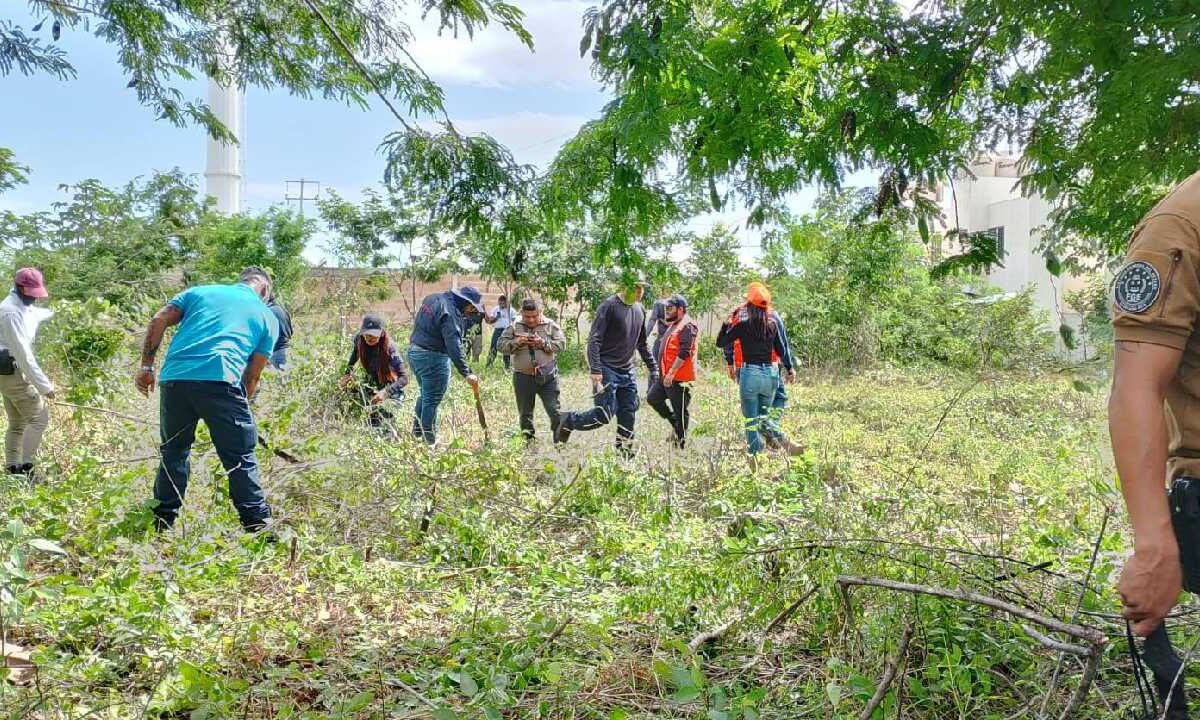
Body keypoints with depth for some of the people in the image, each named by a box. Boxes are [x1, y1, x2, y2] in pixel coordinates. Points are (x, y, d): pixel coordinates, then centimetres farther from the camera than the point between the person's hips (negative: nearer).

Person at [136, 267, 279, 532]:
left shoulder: (200, 291, 27)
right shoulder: (267, 316, 20)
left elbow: (158, 321, 13)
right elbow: (253, 375, 18)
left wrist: (146, 365, 15)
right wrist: (239, 407, 28)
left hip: (173, 378, 4)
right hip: (220, 380, -3)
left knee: (173, 453, 21)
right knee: (241, 459, 5)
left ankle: (161, 526, 28)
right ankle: (259, 527, 4)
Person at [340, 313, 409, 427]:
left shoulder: (390, 349, -28)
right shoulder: (359, 339, -15)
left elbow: (404, 378, -34)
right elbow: (355, 351, 12)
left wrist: (386, 392, -48)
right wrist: (348, 373, 3)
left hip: (390, 387, -6)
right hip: (369, 385, 6)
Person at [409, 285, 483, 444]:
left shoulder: (432, 298, 8)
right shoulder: (450, 313, -20)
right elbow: (454, 346, -27)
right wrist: (467, 373, -27)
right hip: (433, 358, -9)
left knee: (424, 395, 22)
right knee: (432, 401, -2)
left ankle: (416, 433, 30)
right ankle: (429, 442, 4)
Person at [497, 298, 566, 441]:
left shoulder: (550, 325, 1)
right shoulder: (514, 327, 2)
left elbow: (562, 344, -4)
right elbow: (501, 345, -1)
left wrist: (543, 343, -17)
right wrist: (516, 342, -18)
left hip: (547, 376, -1)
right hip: (523, 377, 1)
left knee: (554, 410, 0)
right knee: (525, 412, 13)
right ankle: (528, 439, 27)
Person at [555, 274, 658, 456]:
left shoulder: (640, 310, 11)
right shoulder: (609, 306, -12)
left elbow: (642, 344, 22)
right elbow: (594, 340, -15)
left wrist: (653, 368, 19)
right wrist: (595, 370, -23)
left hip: (628, 372, 7)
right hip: (607, 371, -7)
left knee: (629, 414, 4)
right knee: (603, 415, -10)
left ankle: (625, 449, 16)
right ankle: (568, 421, 11)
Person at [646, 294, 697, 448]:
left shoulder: (687, 327, -14)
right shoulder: (672, 326, 18)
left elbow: (684, 353, -22)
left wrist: (671, 373, -23)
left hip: (680, 378, -10)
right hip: (667, 375, 10)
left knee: (680, 411, -1)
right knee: (652, 398, 12)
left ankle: (680, 444, 10)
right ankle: (675, 424, 22)